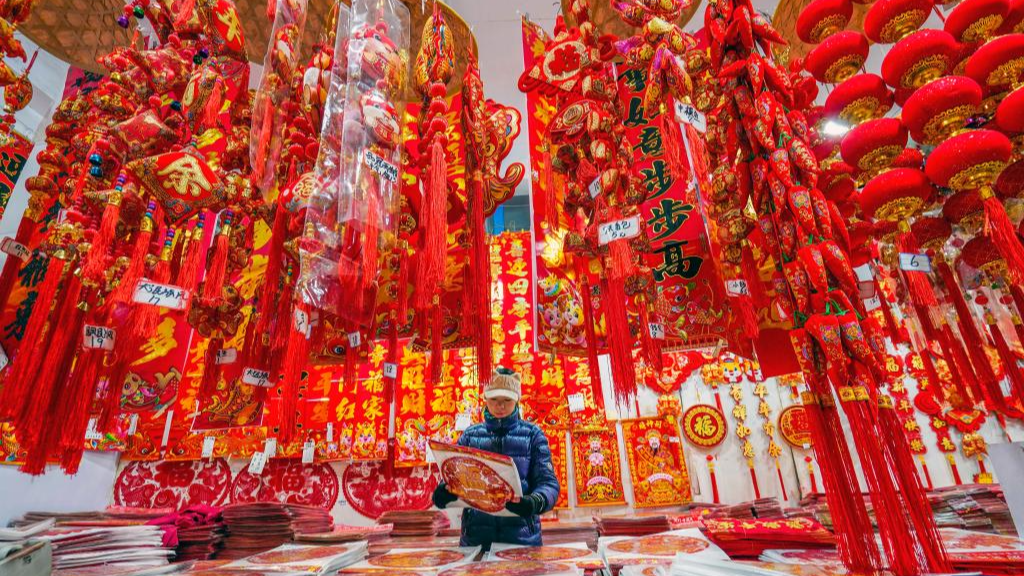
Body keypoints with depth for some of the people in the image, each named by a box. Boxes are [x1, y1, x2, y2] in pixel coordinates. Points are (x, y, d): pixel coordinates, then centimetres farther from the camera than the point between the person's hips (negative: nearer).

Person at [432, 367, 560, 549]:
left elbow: (548, 482, -4)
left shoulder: (532, 434, 3)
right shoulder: (470, 435, 8)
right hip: (475, 536, 1)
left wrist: (533, 503, -25)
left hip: (522, 536, -1)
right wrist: (443, 493, -17)